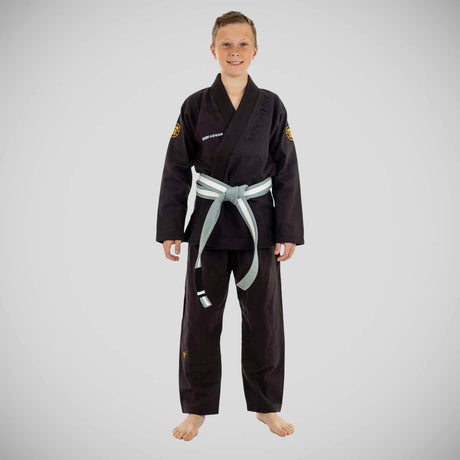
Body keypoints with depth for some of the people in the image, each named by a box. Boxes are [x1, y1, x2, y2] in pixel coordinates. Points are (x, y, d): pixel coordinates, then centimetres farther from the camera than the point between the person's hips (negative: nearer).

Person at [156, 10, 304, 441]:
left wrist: (288, 232, -3)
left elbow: (286, 172, 1)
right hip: (209, 224, 0)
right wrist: (169, 230, -3)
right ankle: (197, 407, 26)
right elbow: (176, 171, 1)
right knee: (201, 318, 7)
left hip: (257, 224, 1)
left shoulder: (271, 106, 0)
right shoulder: (195, 106, -1)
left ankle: (266, 406, 29)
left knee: (263, 319, 9)